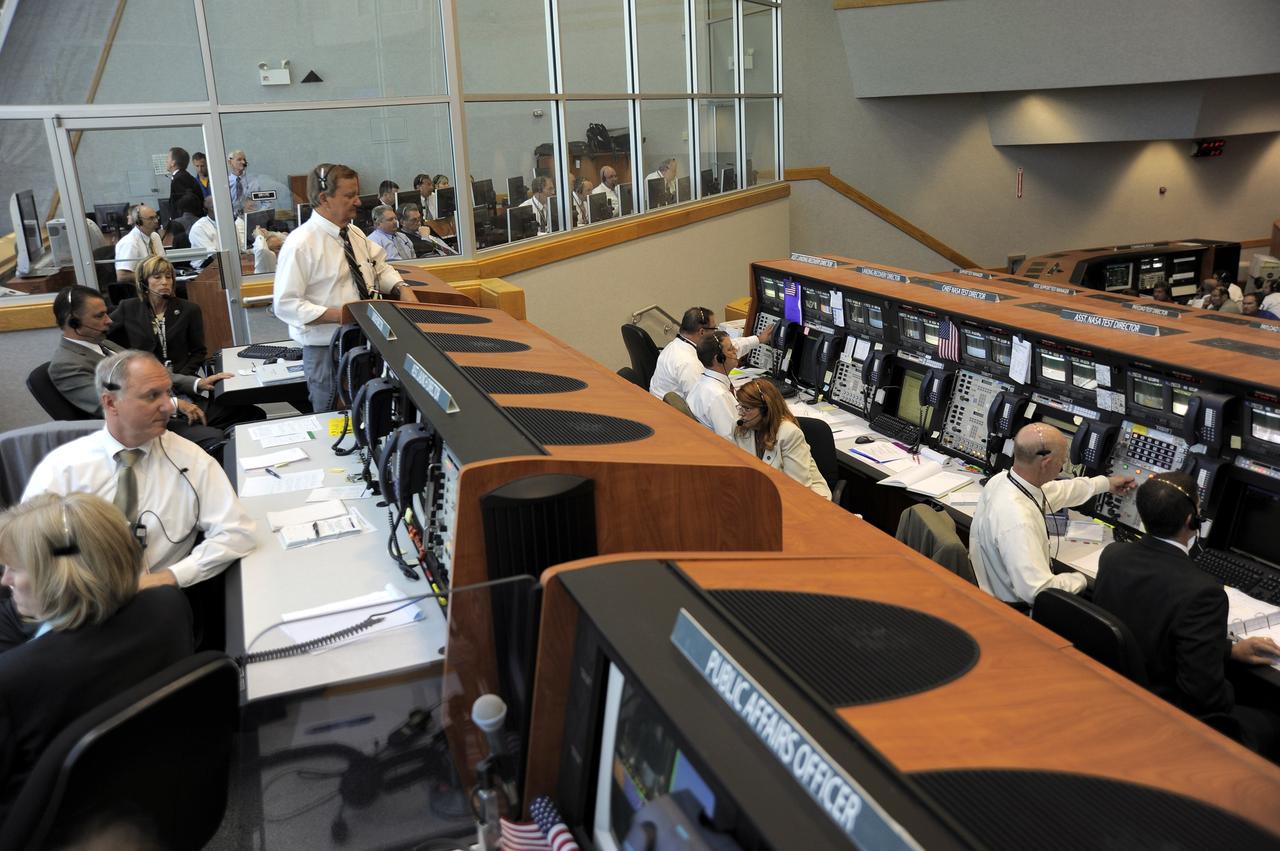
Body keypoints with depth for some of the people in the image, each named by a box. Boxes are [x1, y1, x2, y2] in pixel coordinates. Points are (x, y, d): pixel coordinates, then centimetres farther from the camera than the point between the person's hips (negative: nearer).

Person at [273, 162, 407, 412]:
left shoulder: (354, 233, 6)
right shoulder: (301, 244, -16)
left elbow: (380, 267, 17)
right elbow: (285, 305, -19)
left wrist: (402, 290, -4)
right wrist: (343, 314, -25)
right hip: (327, 350, -6)